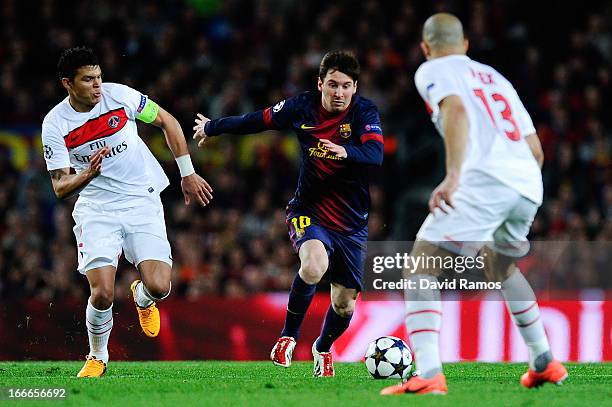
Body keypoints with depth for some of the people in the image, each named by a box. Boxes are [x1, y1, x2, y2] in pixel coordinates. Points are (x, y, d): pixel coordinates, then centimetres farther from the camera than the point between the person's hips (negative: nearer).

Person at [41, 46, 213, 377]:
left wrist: (188, 174, 8)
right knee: (102, 293, -18)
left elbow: (167, 122, 7)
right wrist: (88, 174, -27)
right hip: (97, 208, 0)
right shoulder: (55, 124, -8)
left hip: (142, 201, 0)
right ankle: (97, 357, 12)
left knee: (159, 287, -17)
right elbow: (60, 188, -5)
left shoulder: (119, 96, -9)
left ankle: (142, 297, 24)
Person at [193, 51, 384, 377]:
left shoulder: (364, 112, -12)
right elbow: (257, 121, 10)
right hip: (309, 211, -1)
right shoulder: (302, 107, -5)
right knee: (314, 265, -33)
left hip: (351, 222, 1)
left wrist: (346, 151, -50)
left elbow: (375, 153, -29)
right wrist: (212, 127, 23)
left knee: (345, 304, 6)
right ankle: (288, 336, -9)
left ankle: (323, 349, 41)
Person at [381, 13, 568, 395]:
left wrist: (453, 175, -25)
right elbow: (536, 150, 27)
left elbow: (457, 109, -13)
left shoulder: (433, 70, 10)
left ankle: (428, 375, -25)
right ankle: (545, 363, 34)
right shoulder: (496, 78, 31)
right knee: (501, 266, 32)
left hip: (486, 178, -7)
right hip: (529, 184, 7)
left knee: (421, 267, -6)